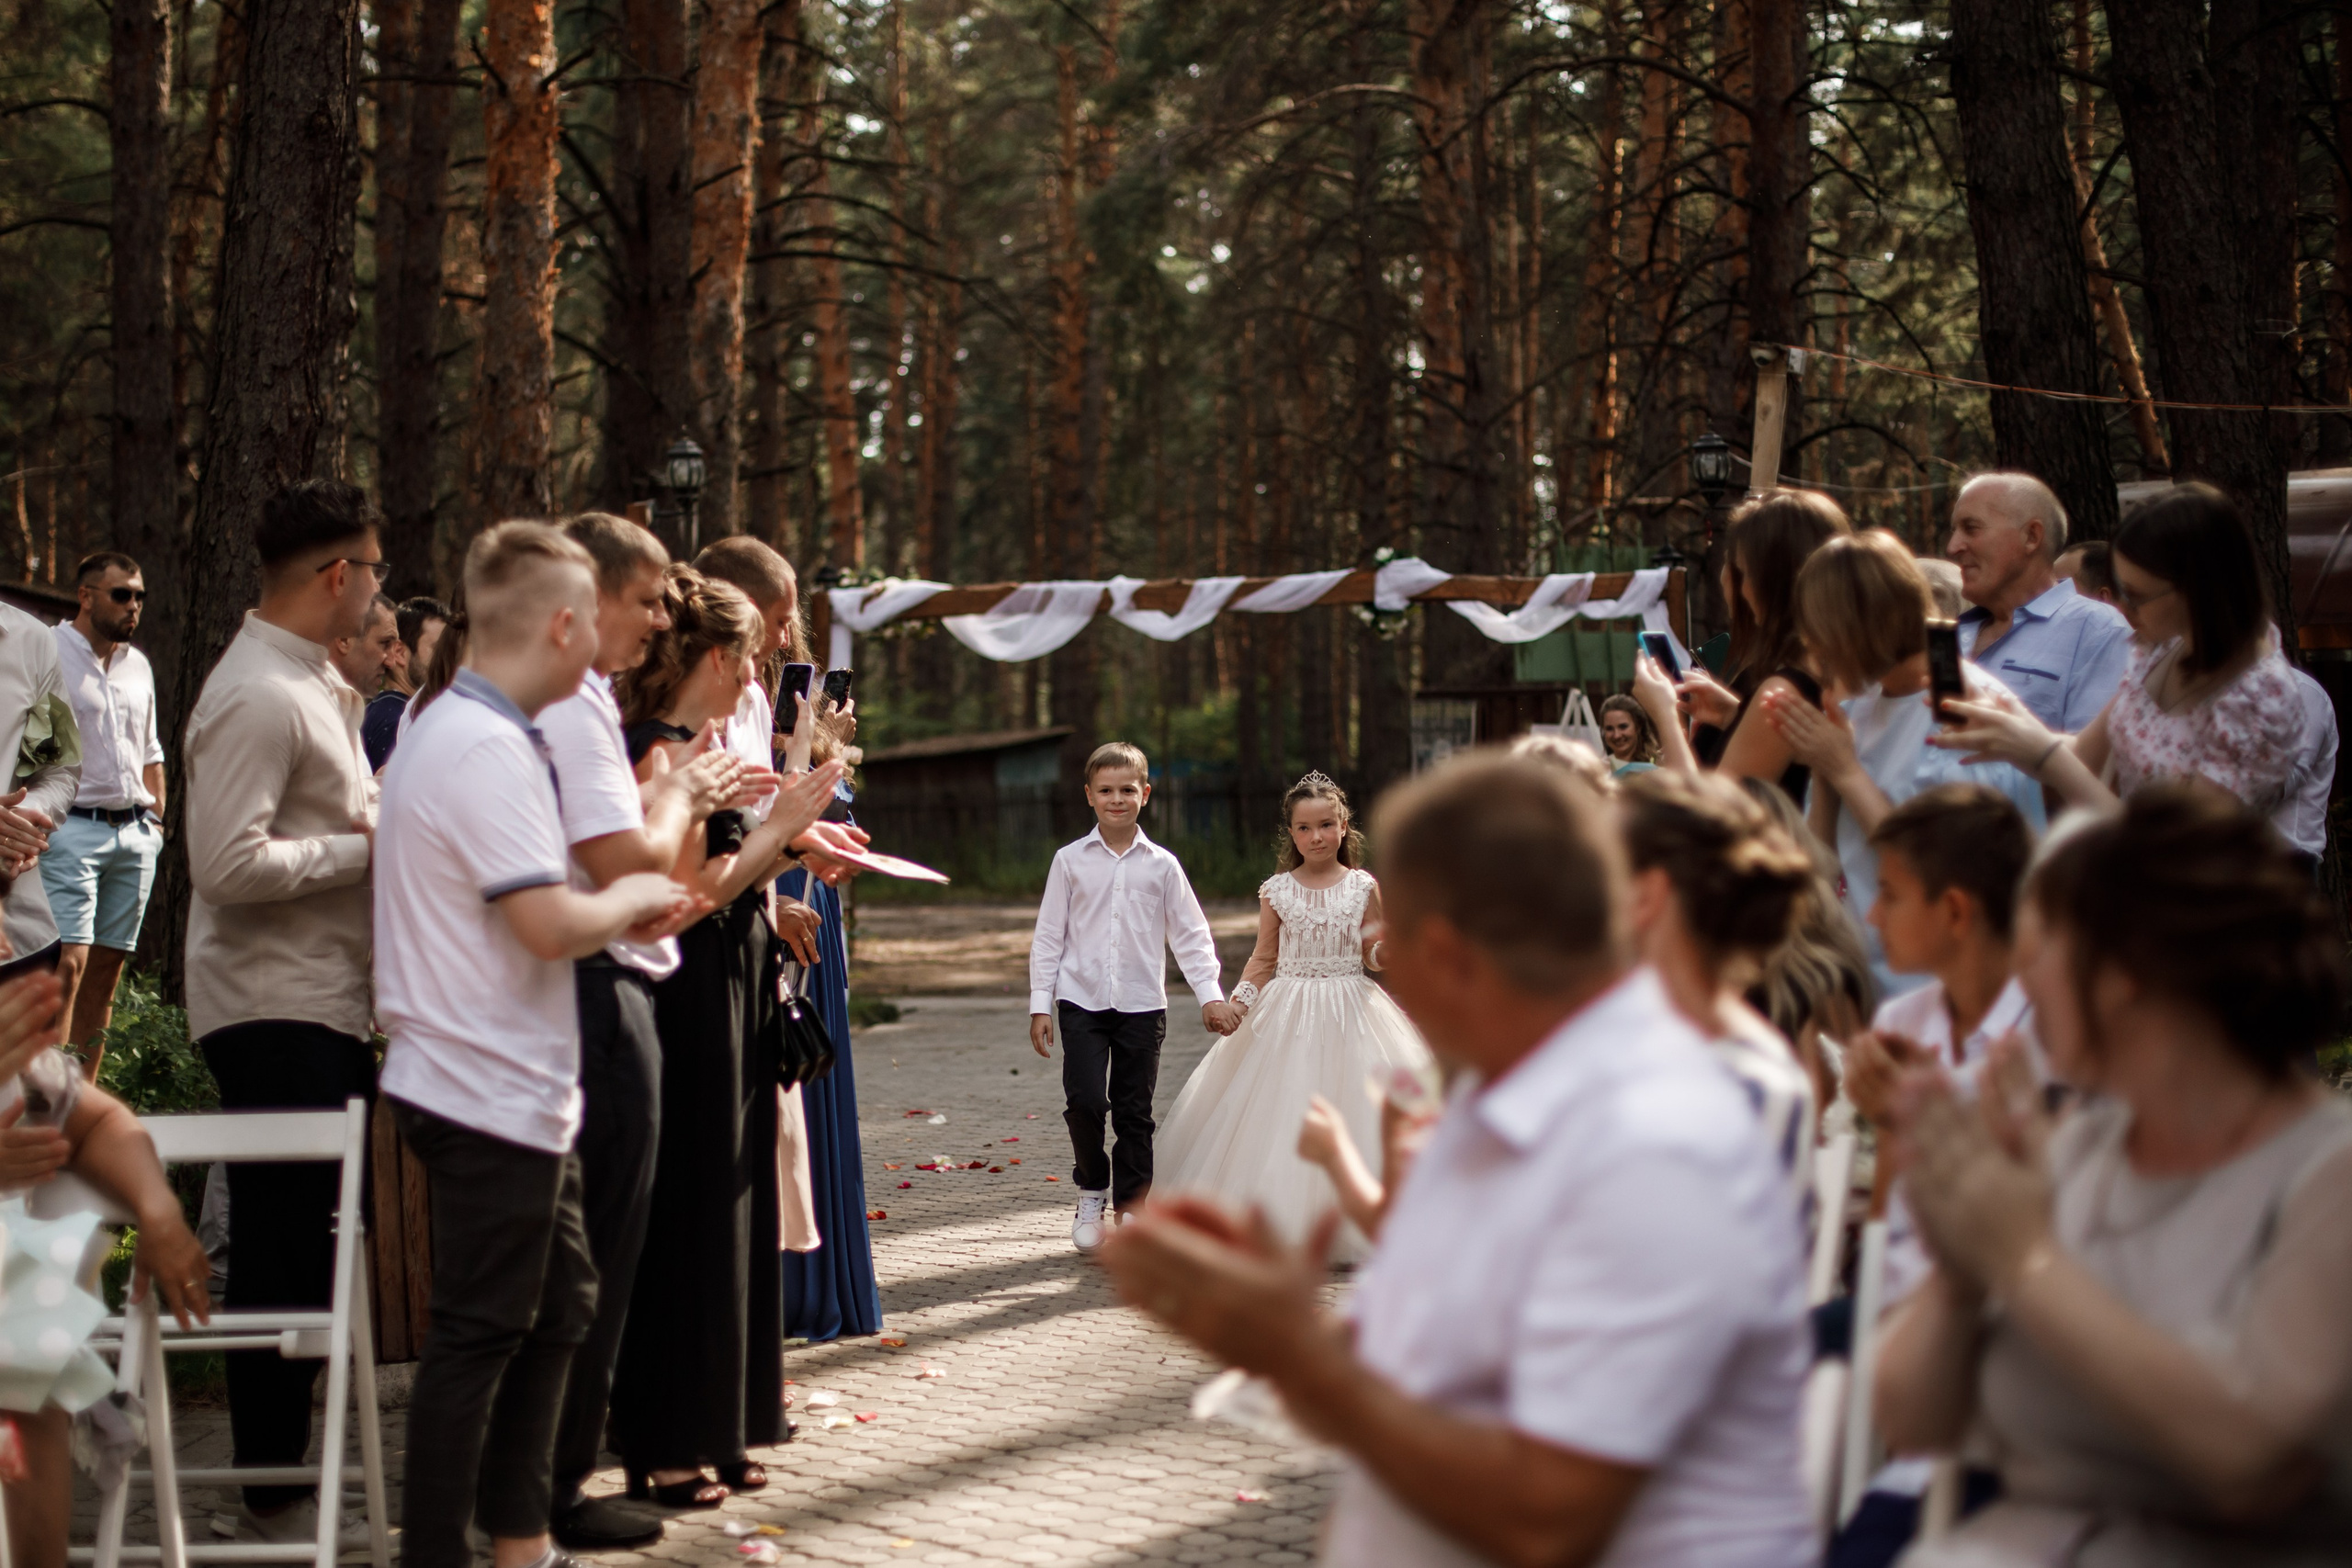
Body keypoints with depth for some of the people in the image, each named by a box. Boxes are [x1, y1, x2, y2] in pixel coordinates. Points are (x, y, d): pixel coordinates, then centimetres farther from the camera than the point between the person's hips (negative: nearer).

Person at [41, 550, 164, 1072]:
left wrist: (157, 819, 17)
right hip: (71, 829, -7)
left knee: (107, 969, 6)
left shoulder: (138, 666, 17)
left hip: (135, 834, 7)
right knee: (69, 963, -15)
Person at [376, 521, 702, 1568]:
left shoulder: (453, 730, 14)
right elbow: (549, 925, -25)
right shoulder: (487, 749, -20)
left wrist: (625, 909, 10)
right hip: (491, 1091, -11)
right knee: (480, 1330, -3)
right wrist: (633, 897, -7)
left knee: (559, 1304, 17)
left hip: (506, 1090, 11)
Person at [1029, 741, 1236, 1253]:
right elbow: (1048, 936, 6)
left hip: (1142, 1004, 1)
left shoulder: (1161, 865, 5)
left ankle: (1129, 1209, 15)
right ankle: (1091, 1193, 10)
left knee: (1134, 1112, 3)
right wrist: (1039, 1004, 1)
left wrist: (1210, 995, -2)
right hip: (1081, 1000, -1)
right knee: (1085, 1100, -14)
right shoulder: (1071, 861, 4)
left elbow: (1190, 935, 7)